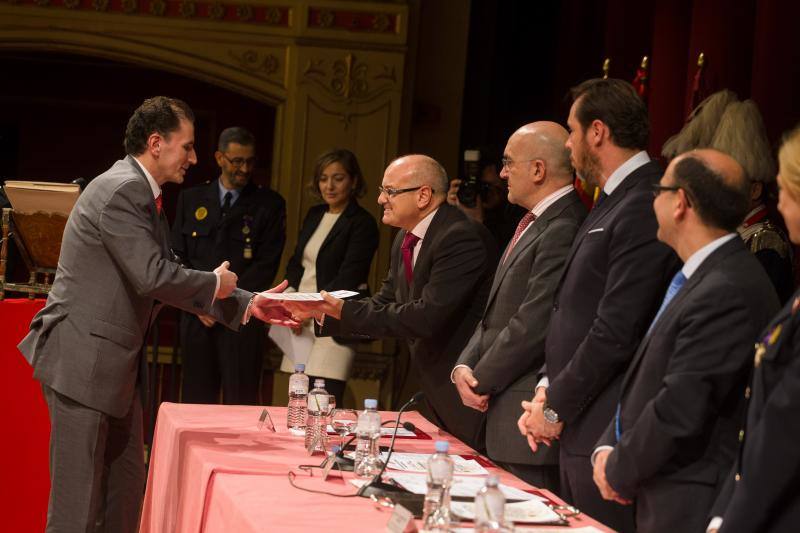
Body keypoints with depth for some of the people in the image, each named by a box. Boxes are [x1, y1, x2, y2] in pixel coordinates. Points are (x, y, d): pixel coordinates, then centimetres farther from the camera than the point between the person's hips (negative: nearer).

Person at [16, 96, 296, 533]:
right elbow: (153, 277, -24)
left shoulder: (141, 193, 14)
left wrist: (246, 304, 10)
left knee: (125, 493, 15)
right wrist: (215, 283, -6)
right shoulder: (120, 191, -17)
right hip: (83, 361, -10)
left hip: (115, 365, 10)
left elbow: (166, 275, 16)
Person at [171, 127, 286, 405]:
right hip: (196, 317, 3)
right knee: (196, 401, 3)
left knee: (241, 403, -4)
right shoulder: (191, 199, 13)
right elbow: (177, 255, 10)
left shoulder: (269, 204, 4)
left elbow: (266, 265, -2)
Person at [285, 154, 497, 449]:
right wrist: (320, 311, -2)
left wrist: (345, 311, -24)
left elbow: (428, 317, -28)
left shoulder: (463, 237, -22)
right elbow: (385, 303, 12)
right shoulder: (405, 239, 10)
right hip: (435, 389, 9)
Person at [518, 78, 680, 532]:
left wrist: (556, 407, -12)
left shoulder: (643, 209, -18)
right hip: (580, 430, 10)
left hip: (607, 434, -10)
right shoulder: (614, 202, 15)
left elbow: (617, 332, -21)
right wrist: (549, 390, 7)